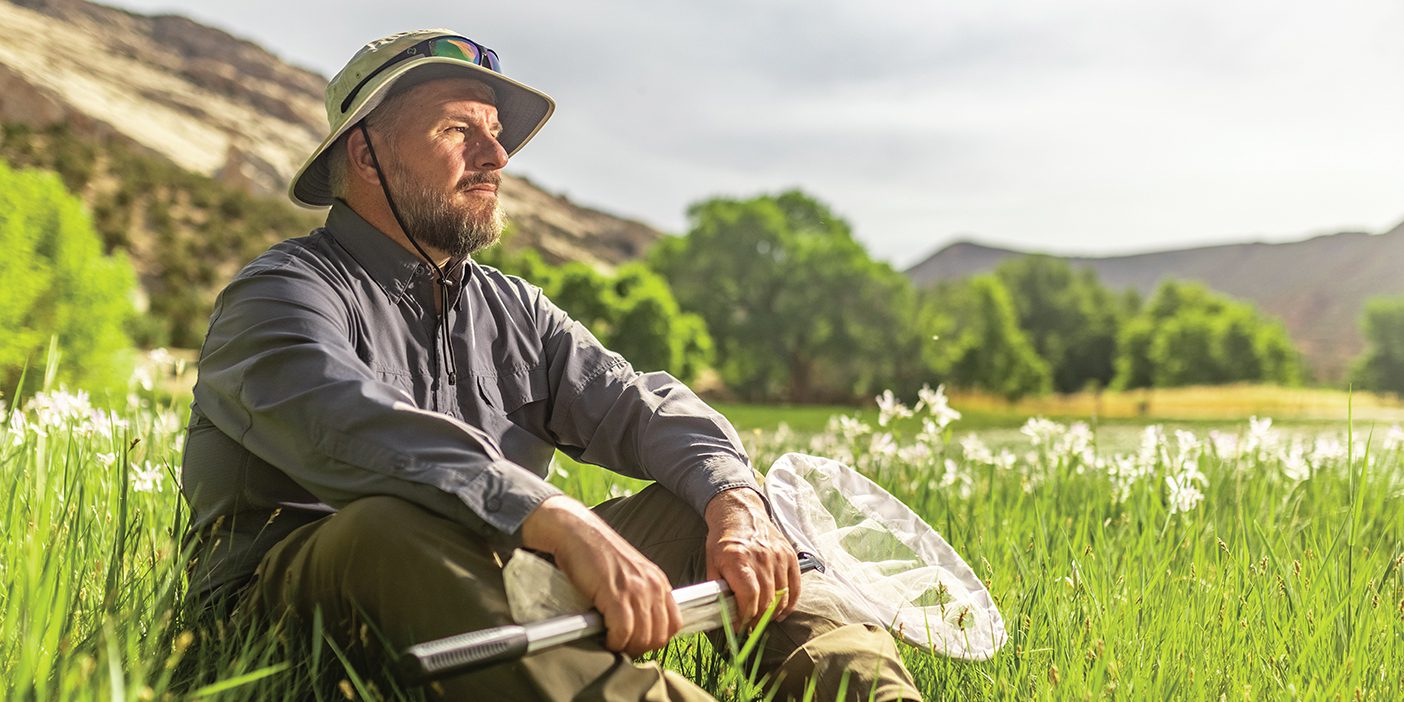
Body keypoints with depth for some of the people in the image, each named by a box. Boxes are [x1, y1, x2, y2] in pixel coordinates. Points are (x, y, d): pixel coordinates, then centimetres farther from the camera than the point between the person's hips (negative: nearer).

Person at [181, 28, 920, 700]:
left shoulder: (514, 310, 17)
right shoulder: (282, 292, -5)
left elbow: (640, 407, 4)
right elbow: (358, 431, -27)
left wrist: (736, 501, -18)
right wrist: (565, 525, -40)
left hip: (495, 587, 6)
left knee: (698, 503, -5)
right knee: (391, 524, -37)